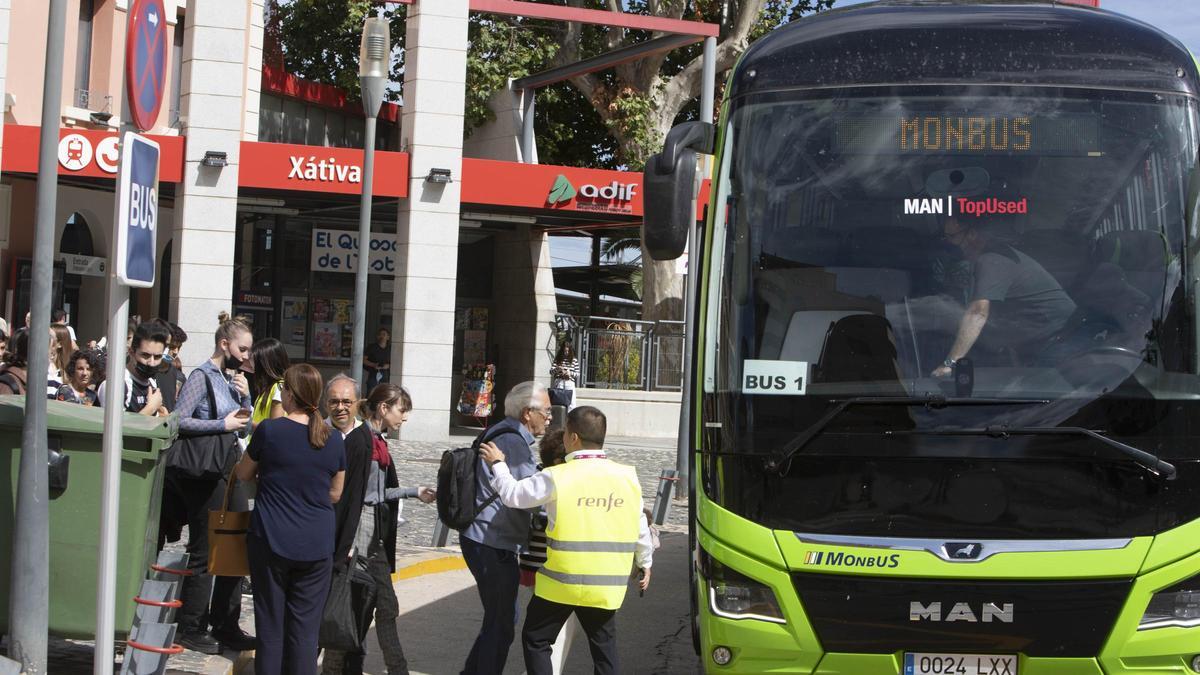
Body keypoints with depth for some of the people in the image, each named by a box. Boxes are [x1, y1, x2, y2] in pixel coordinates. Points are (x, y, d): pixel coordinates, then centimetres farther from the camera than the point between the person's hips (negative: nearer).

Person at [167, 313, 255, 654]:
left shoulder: (232, 379, 13)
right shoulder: (202, 376, -10)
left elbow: (245, 428, 18)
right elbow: (179, 421, -18)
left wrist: (245, 398, 1)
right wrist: (223, 424, -18)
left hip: (228, 474, 8)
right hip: (203, 476, -8)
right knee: (203, 555, -2)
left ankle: (226, 626, 21)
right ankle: (191, 629, 8)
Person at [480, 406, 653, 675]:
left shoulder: (557, 477, -14)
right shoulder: (627, 477, -1)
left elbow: (513, 495, -5)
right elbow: (640, 527, 7)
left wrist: (498, 464, 11)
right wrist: (645, 562, 22)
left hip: (561, 582, -4)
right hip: (606, 586, 4)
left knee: (536, 640, 13)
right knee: (605, 647, 15)